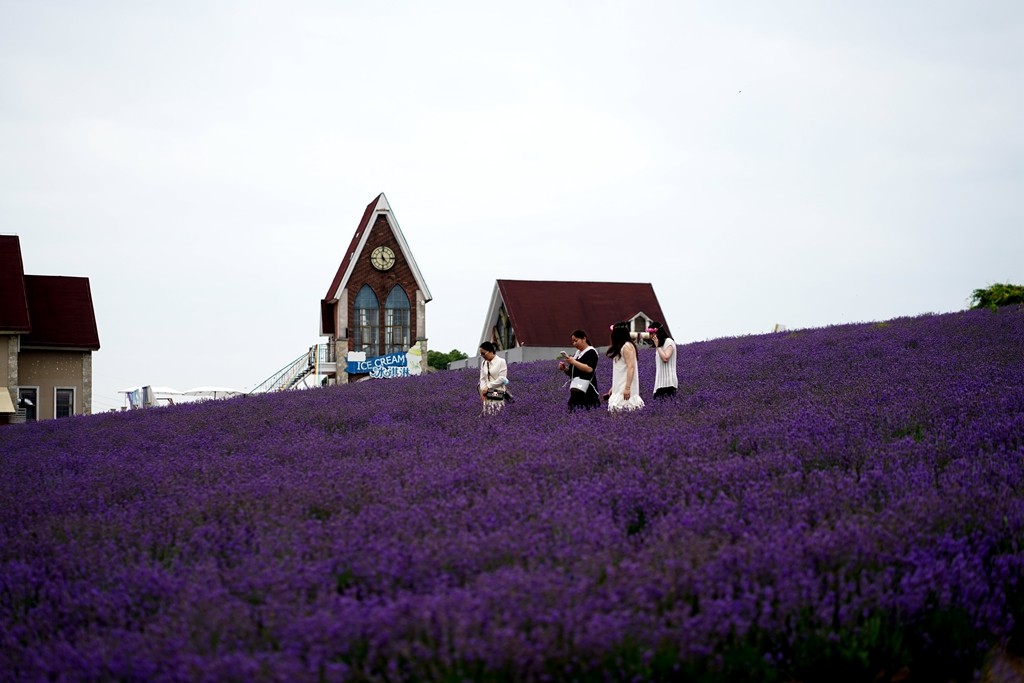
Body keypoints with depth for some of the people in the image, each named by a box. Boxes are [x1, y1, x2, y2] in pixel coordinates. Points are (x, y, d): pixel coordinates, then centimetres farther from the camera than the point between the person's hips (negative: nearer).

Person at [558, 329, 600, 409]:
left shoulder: (591, 352, -4)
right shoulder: (577, 353, 21)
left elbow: (589, 369, -20)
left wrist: (573, 362, -19)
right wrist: (565, 369, 7)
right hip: (575, 387, 9)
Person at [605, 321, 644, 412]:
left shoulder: (627, 346, -10)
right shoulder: (619, 347, 18)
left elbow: (631, 367, -18)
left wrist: (627, 388, -24)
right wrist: (613, 387, 19)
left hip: (625, 387, -9)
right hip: (619, 387, 9)